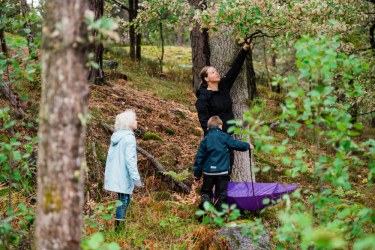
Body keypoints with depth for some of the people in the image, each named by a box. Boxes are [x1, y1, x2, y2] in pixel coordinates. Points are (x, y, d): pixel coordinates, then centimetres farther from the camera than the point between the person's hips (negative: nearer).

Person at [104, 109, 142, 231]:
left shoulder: (116, 136, 12)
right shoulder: (129, 137, -15)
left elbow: (110, 156, 16)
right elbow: (130, 159, -19)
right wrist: (136, 178, -17)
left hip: (115, 175, 9)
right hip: (123, 177, -9)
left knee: (124, 200, 15)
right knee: (123, 201, -4)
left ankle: (119, 226, 19)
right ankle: (119, 227, -3)